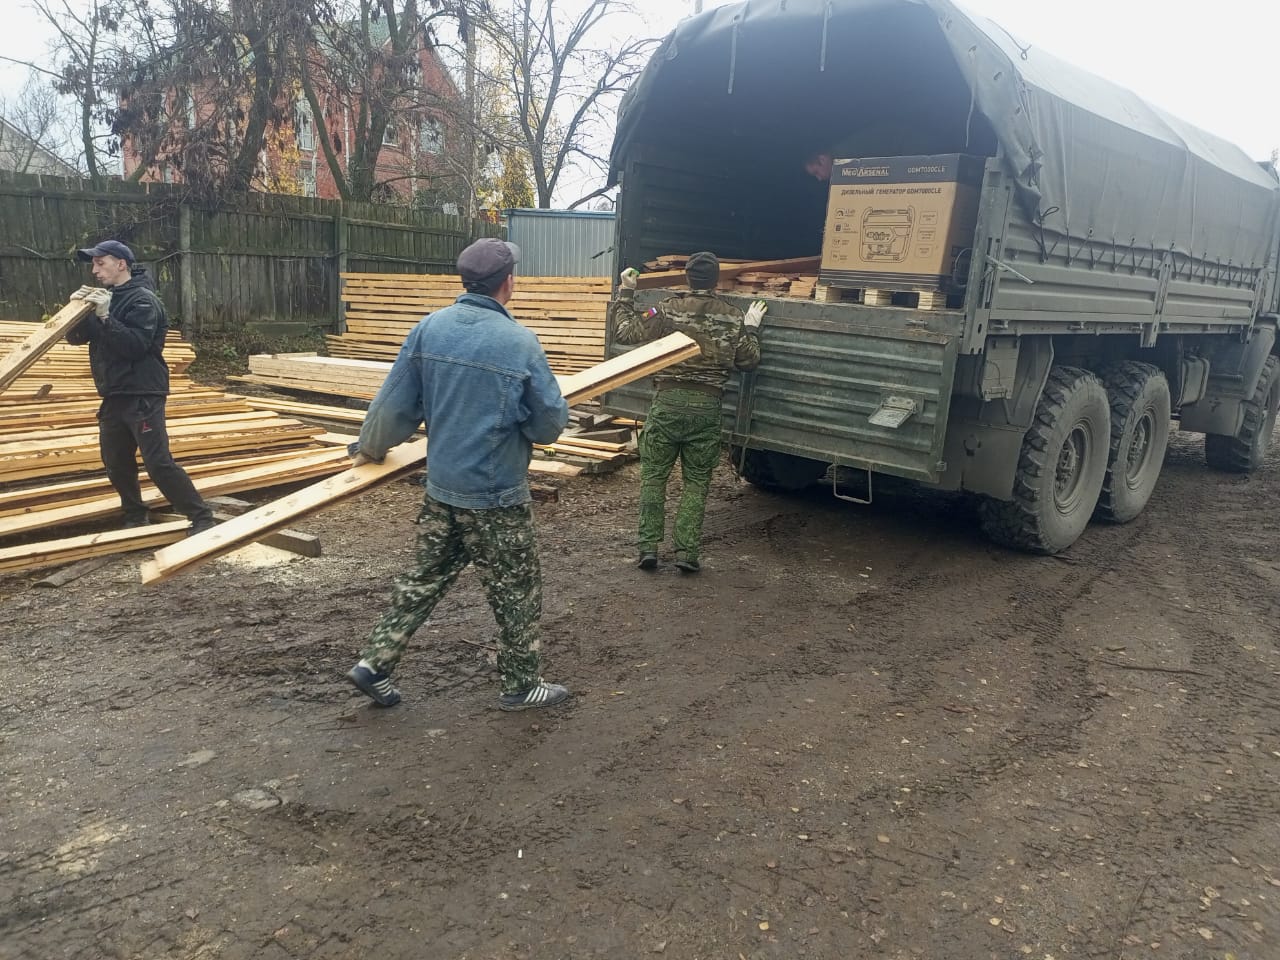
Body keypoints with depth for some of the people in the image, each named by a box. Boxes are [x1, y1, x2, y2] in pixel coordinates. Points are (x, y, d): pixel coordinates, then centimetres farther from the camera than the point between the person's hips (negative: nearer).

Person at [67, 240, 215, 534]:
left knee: (159, 463, -13)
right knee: (116, 464, 11)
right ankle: (135, 517, 25)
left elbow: (134, 346, -21)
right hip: (114, 396, 8)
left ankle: (201, 517, -8)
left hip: (142, 396, -8)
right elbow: (75, 337, 9)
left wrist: (105, 317, -27)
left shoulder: (143, 300, -10)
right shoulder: (105, 297, 15)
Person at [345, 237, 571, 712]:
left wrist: (371, 447, 17)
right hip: (497, 495, -5)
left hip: (441, 487, 5)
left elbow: (395, 405, -1)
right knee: (517, 590, 12)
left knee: (426, 577, 20)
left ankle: (375, 663, 23)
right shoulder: (520, 342, -17)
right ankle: (522, 684, 25)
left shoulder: (429, 328, -4)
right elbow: (551, 422, -10)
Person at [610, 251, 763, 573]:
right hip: (707, 405, 1)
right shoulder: (733, 316, 2)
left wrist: (625, 293, 9)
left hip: (668, 401, -1)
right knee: (697, 481, 10)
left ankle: (648, 547, 7)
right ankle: (687, 552, 6)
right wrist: (752, 328, 23)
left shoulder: (668, 309, -3)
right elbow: (749, 360, 8)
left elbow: (625, 332, -3)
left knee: (653, 475, 10)